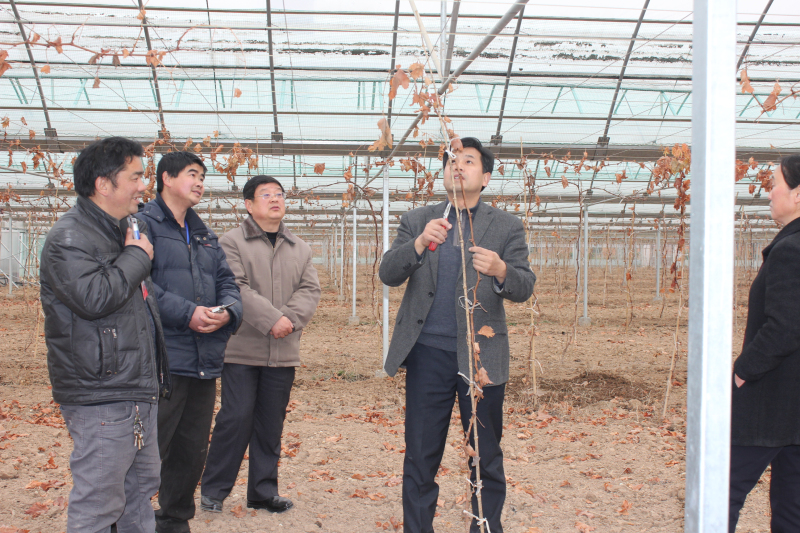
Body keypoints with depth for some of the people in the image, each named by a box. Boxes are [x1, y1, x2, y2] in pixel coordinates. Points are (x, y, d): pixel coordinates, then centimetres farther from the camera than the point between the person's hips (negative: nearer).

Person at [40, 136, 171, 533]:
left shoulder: (122, 232, 18)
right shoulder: (69, 238, -13)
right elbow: (92, 296, -30)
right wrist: (137, 257, -14)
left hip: (137, 392, 10)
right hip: (101, 399, -10)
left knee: (141, 486, 18)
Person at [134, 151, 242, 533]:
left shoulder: (204, 235, 22)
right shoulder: (144, 224, -4)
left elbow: (226, 280, 17)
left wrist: (229, 310, -5)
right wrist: (187, 313, -21)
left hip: (205, 363, 8)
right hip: (162, 361, -8)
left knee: (192, 452, 16)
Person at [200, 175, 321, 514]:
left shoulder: (300, 249, 15)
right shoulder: (232, 242, -1)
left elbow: (310, 290, 6)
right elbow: (236, 289, -13)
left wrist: (291, 319, -12)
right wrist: (271, 319, -20)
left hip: (283, 353, 5)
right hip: (242, 349, -4)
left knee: (271, 423, 10)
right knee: (236, 418, -4)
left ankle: (263, 491, 20)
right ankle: (213, 489, 11)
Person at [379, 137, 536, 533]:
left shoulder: (507, 227, 6)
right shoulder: (416, 221, 9)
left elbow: (524, 287, -3)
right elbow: (388, 274, -1)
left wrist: (501, 270, -26)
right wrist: (420, 244, -20)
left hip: (482, 354, 0)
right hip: (429, 353, 1)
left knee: (487, 458, 8)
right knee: (420, 456, 7)